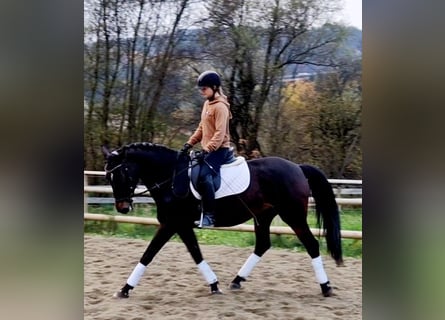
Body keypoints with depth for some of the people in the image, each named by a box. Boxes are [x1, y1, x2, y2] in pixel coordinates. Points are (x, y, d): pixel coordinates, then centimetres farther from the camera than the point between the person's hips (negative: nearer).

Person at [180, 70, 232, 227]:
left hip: (218, 149, -10)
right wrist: (189, 143, 13)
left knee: (204, 176, -28)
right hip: (208, 149, 10)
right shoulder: (207, 104, 16)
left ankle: (209, 216, -27)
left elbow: (220, 133, -22)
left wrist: (208, 149, -29)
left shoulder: (220, 106, -13)